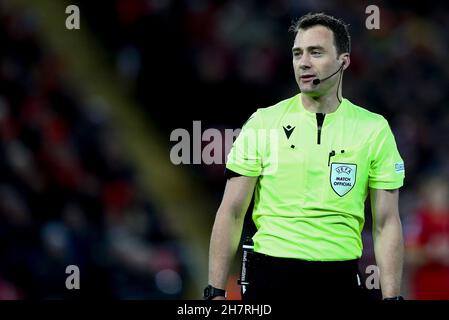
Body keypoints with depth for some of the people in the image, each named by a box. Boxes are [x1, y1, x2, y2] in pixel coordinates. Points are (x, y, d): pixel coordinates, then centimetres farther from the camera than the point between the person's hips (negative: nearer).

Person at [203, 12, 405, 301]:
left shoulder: (375, 129, 2)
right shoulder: (262, 123, 1)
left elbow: (386, 223, 3)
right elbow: (231, 212, 1)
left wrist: (391, 297, -5)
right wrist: (216, 292, -6)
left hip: (340, 278, 1)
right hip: (269, 275, 0)